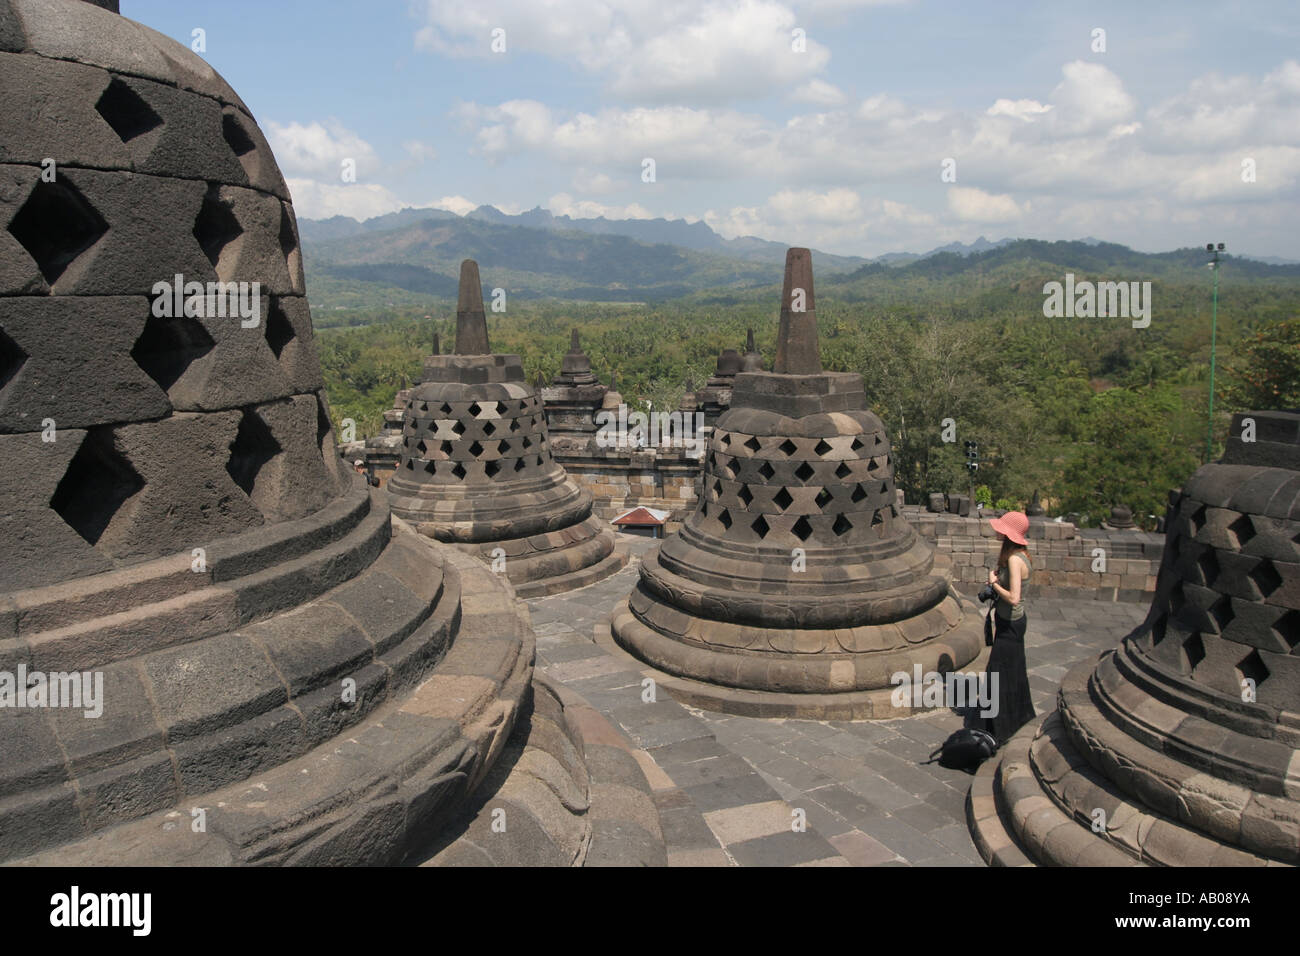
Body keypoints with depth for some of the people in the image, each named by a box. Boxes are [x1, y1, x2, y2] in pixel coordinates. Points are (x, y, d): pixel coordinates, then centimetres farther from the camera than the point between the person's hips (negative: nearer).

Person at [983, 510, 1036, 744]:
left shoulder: (1014, 559, -26)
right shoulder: (1020, 554, 3)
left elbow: (1013, 598, -31)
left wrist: (994, 583, -17)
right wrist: (999, 576, 2)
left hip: (1009, 623, -10)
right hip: (1014, 620, 10)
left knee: (998, 675, -2)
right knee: (1013, 670, 26)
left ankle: (999, 731, 5)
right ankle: (1020, 714, 44)